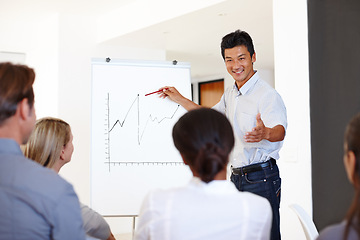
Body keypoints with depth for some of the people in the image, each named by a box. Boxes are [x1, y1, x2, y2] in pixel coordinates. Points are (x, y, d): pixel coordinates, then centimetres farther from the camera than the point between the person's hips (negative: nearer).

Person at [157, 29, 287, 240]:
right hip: (237, 177, 8)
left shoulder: (267, 94, -14)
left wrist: (265, 133, -54)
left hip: (261, 177, -8)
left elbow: (280, 130, -30)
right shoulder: (230, 94, 14)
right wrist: (179, 99, 29)